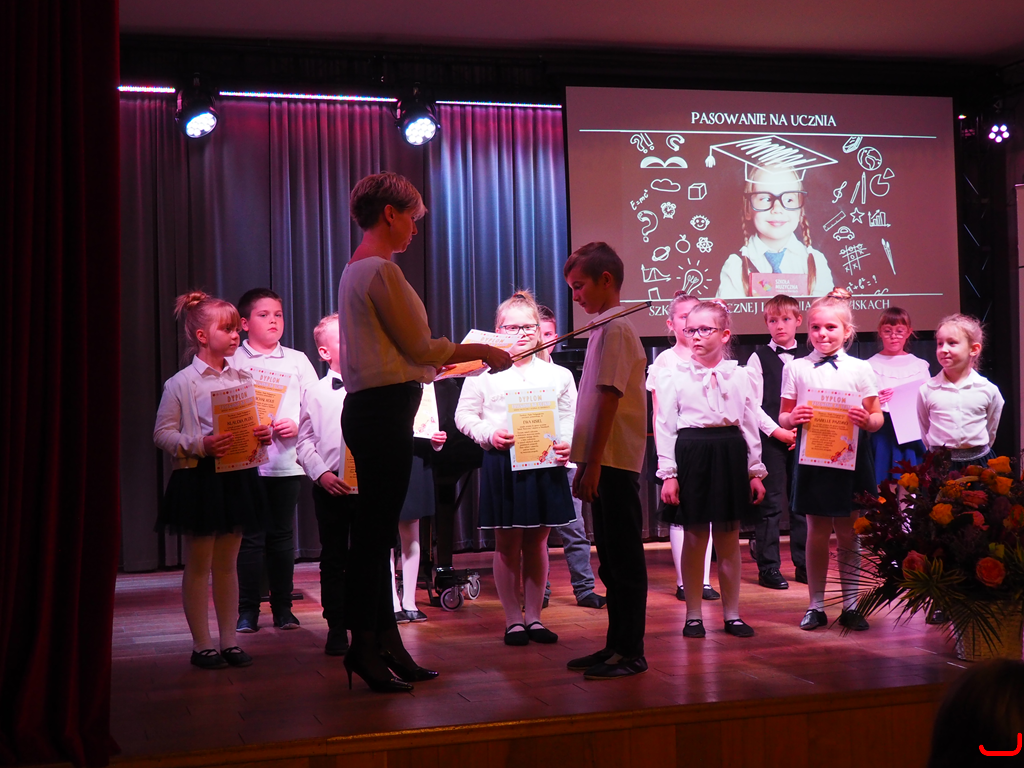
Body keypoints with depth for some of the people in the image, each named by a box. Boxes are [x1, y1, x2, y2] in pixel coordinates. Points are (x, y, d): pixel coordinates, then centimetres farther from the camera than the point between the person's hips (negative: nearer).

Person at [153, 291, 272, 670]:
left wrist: (262, 435, -5)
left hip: (238, 478, 5)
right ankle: (202, 644, 12)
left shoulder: (242, 379, 9)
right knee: (198, 565, 4)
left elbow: (254, 423, 17)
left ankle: (228, 641, 18)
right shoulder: (181, 383, -6)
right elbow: (162, 433, -8)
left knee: (227, 563, 11)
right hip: (197, 479, -5)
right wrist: (201, 446, -21)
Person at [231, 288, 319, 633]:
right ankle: (247, 610, 7)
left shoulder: (297, 360, 11)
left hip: (287, 460, 2)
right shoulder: (232, 361, 4)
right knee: (250, 536, -2)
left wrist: (297, 426, -8)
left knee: (283, 534, 7)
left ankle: (283, 608, 16)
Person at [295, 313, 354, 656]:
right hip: (331, 487, -1)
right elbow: (304, 441, 4)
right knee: (333, 558, 6)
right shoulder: (315, 394, 4)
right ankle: (336, 627, 15)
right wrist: (321, 474, -9)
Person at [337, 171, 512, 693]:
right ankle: (365, 645, -1)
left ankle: (385, 641, 19)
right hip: (383, 410, -11)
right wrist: (484, 352, -1)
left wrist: (446, 362, 24)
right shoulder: (381, 270, -12)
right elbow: (420, 346, -11)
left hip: (371, 409, 11)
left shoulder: (357, 270, 19)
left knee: (377, 530, 12)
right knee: (377, 528, -6)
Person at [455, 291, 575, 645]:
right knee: (507, 543, 3)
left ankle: (533, 616, 20)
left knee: (537, 542, 9)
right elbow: (464, 415, 4)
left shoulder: (557, 375, 7)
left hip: (545, 463, 2)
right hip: (502, 464, -2)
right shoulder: (484, 373, 2)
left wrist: (567, 444, -11)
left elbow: (571, 418, 8)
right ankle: (513, 619, 14)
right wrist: (489, 434, -13)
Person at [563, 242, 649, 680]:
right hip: (605, 463, 10)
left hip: (614, 462, -10)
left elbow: (608, 398, -18)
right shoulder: (604, 328, 17)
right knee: (612, 558, 14)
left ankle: (630, 652, 2)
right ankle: (617, 645, 22)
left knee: (624, 557, -4)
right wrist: (584, 465, 19)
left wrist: (593, 463, -20)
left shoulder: (616, 329, -12)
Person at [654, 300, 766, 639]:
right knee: (695, 537, 3)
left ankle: (732, 614, 18)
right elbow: (665, 427, -1)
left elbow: (750, 425, 10)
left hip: (731, 455, 2)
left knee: (729, 539, 8)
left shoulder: (739, 375, 7)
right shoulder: (673, 375, 0)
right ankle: (693, 615, 13)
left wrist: (755, 472, 7)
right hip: (691, 454, -2)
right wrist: (668, 474, -7)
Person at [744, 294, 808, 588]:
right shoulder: (759, 357, 0)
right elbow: (752, 404, -4)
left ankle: (804, 564, 16)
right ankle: (768, 567, 3)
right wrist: (777, 431, -11)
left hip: (802, 438, 3)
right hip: (770, 438, -3)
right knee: (771, 503, -2)